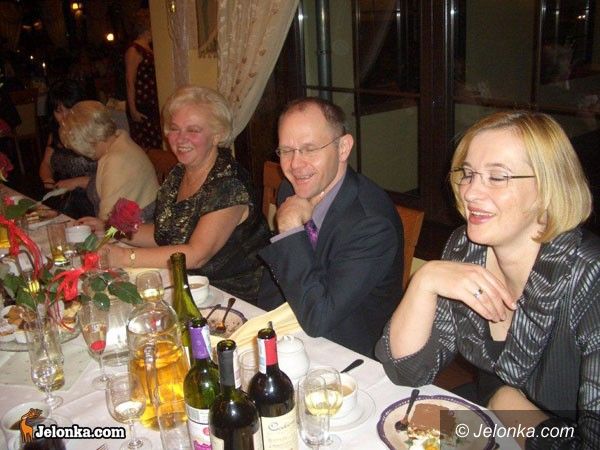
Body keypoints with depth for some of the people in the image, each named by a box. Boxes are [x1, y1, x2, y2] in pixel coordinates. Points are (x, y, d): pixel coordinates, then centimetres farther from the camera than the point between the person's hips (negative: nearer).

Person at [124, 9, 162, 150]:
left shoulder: (150, 49, 15)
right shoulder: (134, 51, -10)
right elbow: (130, 82, -13)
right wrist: (133, 110, -17)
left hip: (153, 105, 8)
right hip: (140, 106, -8)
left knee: (156, 146, 8)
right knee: (143, 148, -6)